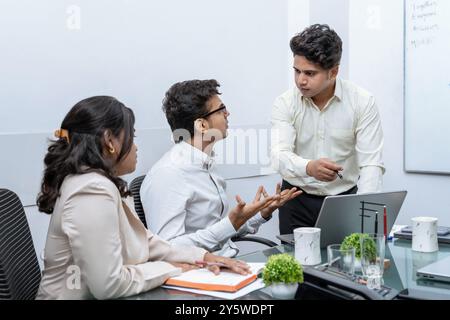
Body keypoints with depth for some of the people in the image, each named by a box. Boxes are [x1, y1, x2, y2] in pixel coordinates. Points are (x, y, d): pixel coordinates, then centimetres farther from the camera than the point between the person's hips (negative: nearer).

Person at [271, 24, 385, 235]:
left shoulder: (363, 102, -8)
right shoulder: (285, 103, -6)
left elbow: (371, 163, -13)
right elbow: (279, 155, -19)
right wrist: (309, 168, -40)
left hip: (344, 197, 0)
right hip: (297, 201, 0)